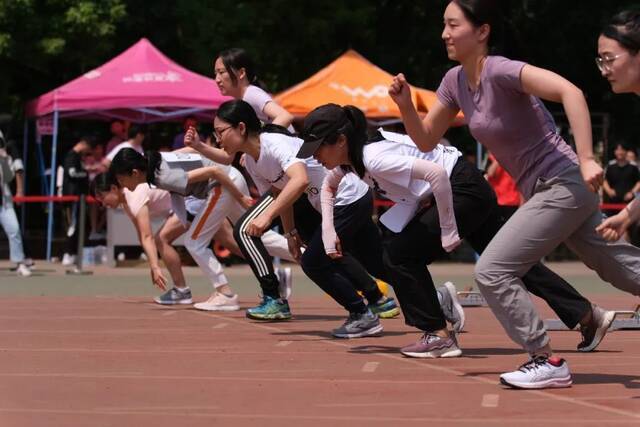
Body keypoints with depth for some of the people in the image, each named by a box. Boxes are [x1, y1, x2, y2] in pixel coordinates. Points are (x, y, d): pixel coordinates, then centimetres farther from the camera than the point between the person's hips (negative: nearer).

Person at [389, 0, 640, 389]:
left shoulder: (501, 72, -20)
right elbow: (426, 140, 12)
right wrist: (406, 105, -6)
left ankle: (548, 362, -1)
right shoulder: (456, 81, 6)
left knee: (492, 271, -11)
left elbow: (570, 92, -31)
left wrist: (587, 160, -36)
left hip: (564, 185, -9)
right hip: (543, 191, 9)